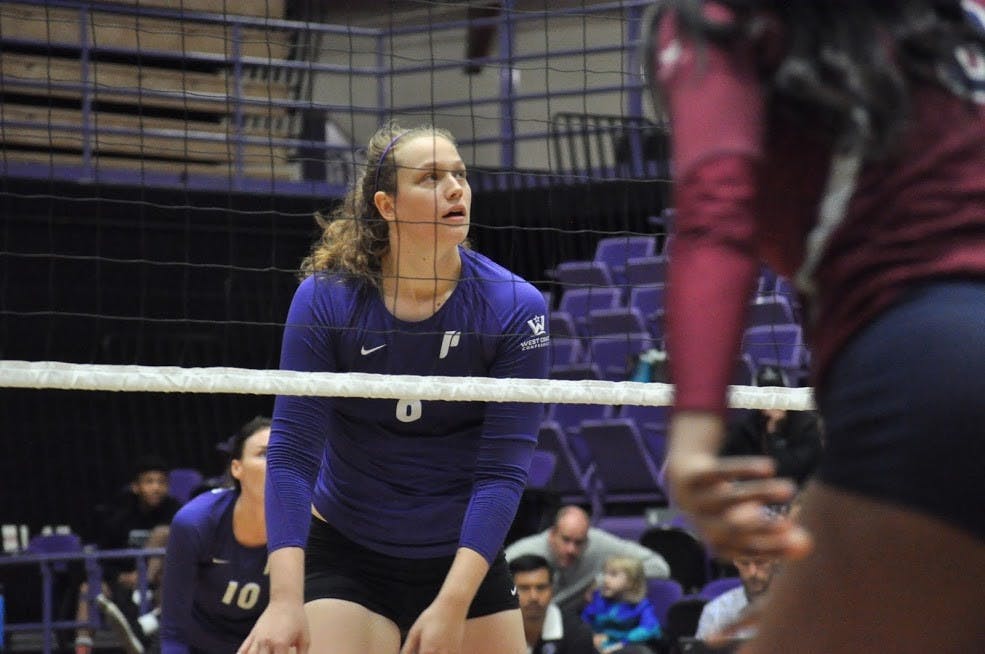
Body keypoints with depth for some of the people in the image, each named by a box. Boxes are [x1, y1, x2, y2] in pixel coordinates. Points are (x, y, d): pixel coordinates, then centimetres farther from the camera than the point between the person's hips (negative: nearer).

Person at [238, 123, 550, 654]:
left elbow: (502, 470, -17)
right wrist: (285, 600, -29)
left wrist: (452, 605, -28)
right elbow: (291, 452, -17)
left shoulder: (515, 308, -14)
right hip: (345, 556, -1)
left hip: (467, 560, 1)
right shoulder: (324, 300, -14)